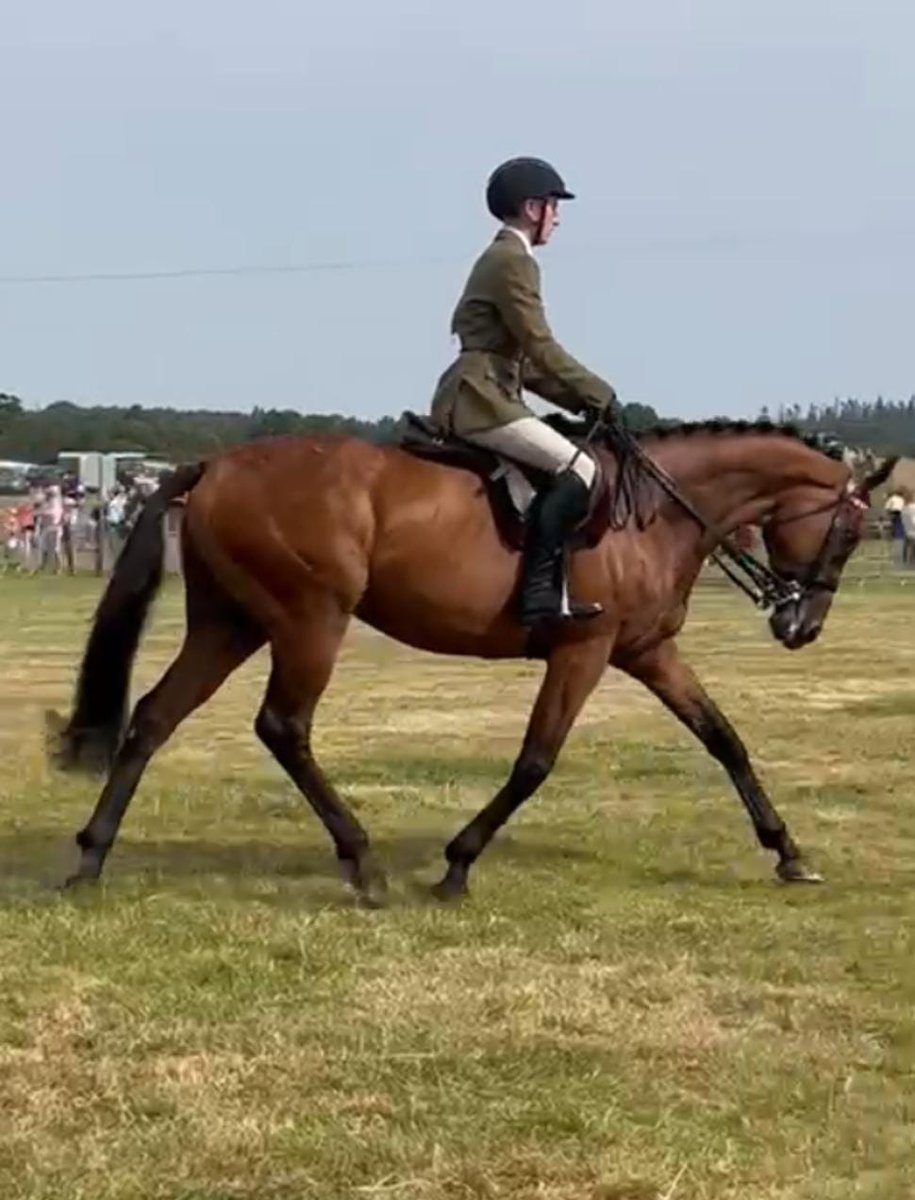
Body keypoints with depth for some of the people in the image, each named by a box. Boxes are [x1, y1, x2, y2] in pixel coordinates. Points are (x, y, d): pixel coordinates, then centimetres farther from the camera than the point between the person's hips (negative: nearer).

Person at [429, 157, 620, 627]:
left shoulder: (500, 258, 23)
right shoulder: (513, 261, -9)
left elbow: (526, 363, 23)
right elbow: (542, 349, -13)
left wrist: (582, 399, 14)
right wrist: (599, 394, -4)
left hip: (476, 398, 11)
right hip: (481, 401, -11)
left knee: (565, 471, 13)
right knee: (578, 470, -19)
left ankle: (541, 588, 6)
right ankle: (540, 592, -26)